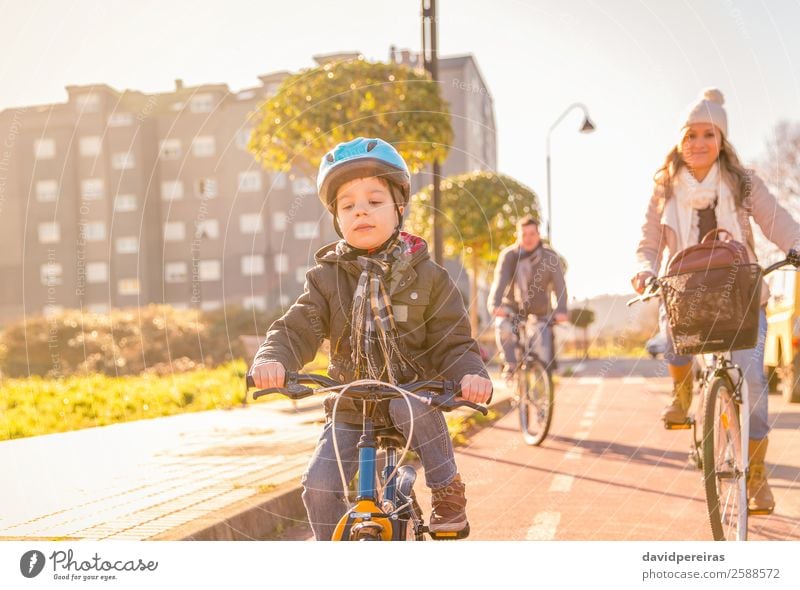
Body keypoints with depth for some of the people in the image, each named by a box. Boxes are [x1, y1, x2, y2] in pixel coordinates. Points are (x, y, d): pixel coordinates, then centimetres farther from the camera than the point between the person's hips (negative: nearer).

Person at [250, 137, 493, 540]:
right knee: (320, 484, -12)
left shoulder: (426, 277, -3)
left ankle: (448, 491, -11)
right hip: (349, 410, 2)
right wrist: (272, 358, -33)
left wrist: (470, 373, -27)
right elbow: (299, 327, -10)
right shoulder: (326, 278, 0)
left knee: (417, 411, -35)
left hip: (413, 397, -2)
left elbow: (452, 342, -5)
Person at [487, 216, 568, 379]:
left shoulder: (550, 258, -13)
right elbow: (500, 280, -27)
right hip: (513, 307, -1)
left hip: (540, 310, 1)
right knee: (502, 326, -29)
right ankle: (510, 364, -11)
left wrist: (561, 310, -39)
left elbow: (559, 285, -22)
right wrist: (495, 304, -45)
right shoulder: (508, 255, -14)